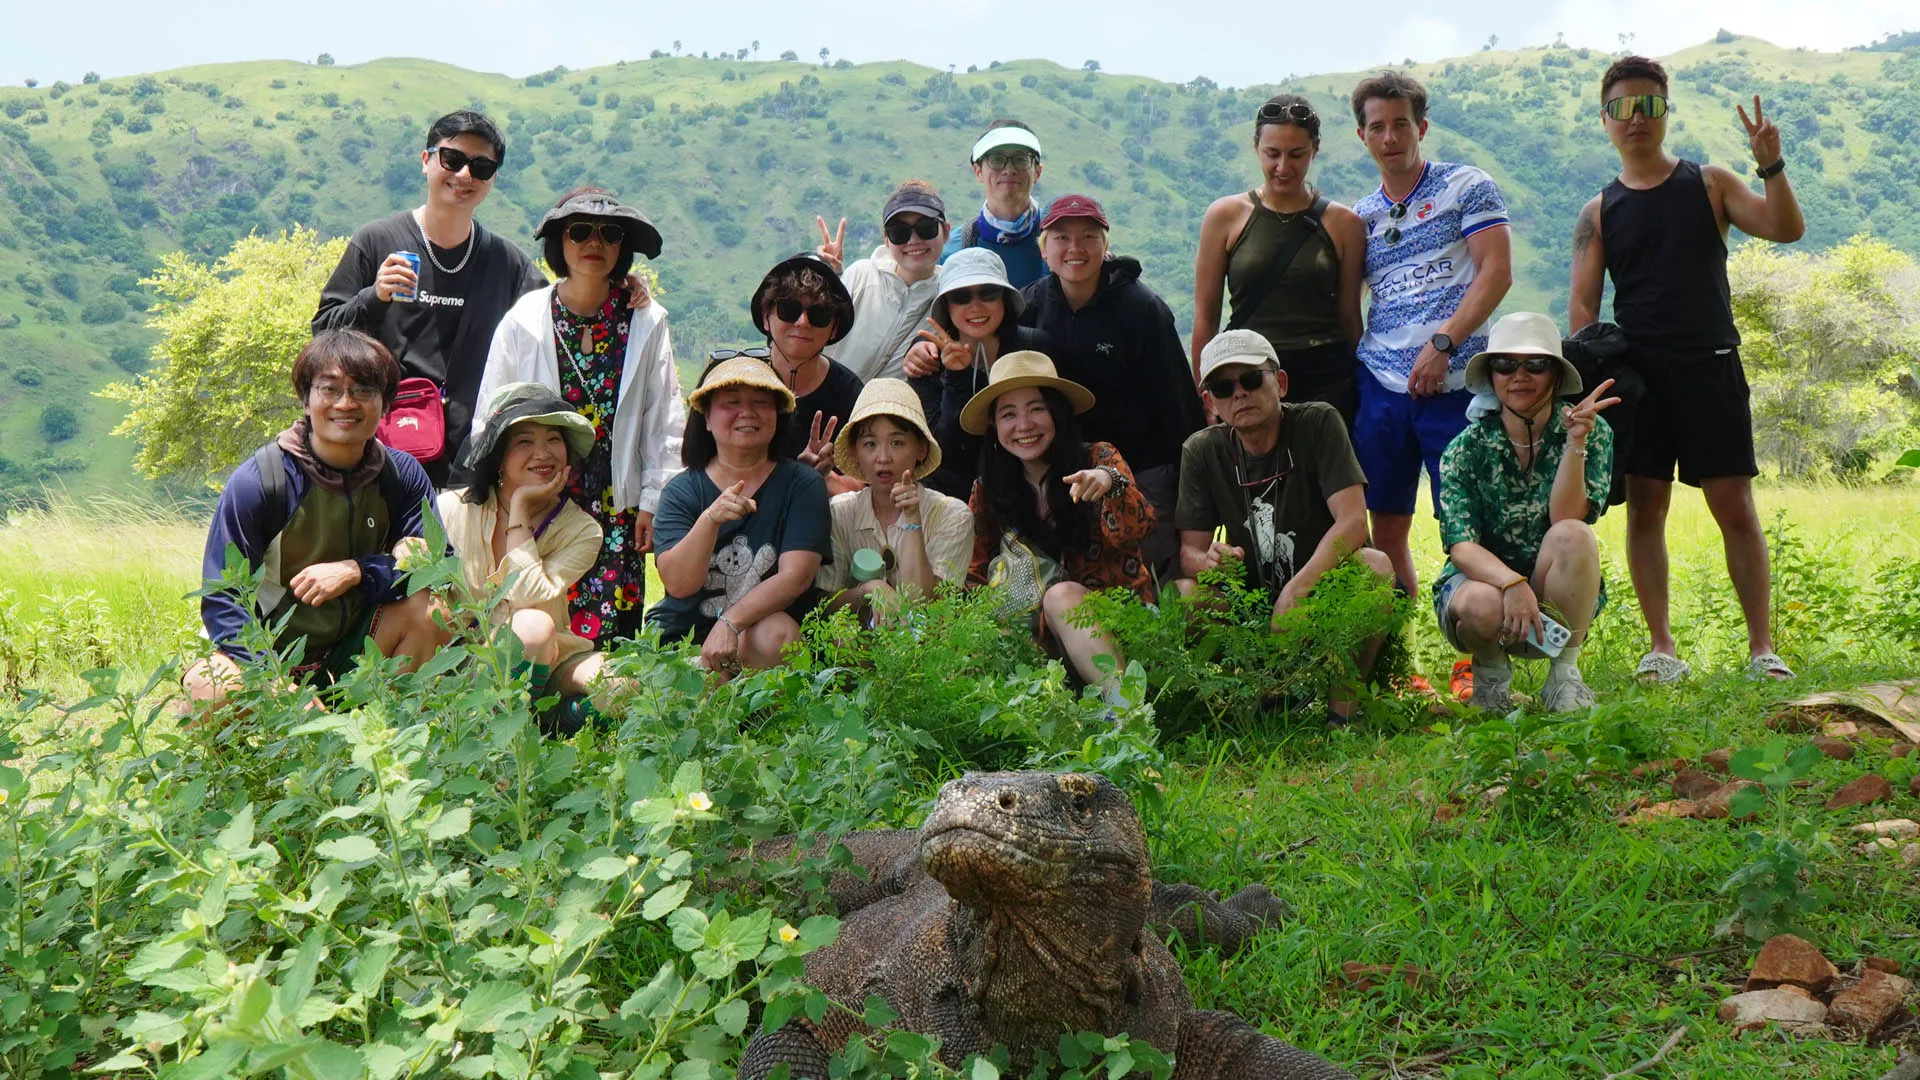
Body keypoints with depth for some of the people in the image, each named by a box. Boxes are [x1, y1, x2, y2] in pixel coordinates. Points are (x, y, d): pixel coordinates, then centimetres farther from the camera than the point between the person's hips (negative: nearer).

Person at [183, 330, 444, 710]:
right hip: (268, 657, -3)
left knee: (433, 607, -22)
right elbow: (221, 599, -16)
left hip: (352, 650, 4)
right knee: (210, 689, -35)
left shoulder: (402, 475, -3)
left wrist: (356, 571, -23)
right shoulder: (256, 481, -14)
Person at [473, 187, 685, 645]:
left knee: (612, 637, -4)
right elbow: (489, 419, 7)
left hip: (618, 507, 0)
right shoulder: (524, 320, 3)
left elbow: (665, 422, 6)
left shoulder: (646, 323, 4)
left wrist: (654, 500, 2)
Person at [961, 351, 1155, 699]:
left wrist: (1110, 481, -35)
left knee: (1061, 595, -33)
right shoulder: (987, 491, 8)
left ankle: (1124, 703, -46)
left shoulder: (1098, 459, 1)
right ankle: (1125, 703, -40)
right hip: (1042, 628, 2)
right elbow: (974, 575, 13)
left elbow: (1133, 532, -14)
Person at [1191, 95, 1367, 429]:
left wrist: (1360, 394, 8)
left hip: (1325, 382, 1)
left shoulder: (1343, 224, 7)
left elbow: (1349, 317, 10)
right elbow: (1205, 319, 5)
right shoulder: (1225, 216, 5)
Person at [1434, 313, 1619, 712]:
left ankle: (1565, 673, -17)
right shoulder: (1466, 449, -8)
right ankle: (1490, 666, 0)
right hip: (1483, 578, -1)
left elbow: (1565, 520, -20)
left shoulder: (1593, 433, -7)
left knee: (1574, 535, -31)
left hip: (1561, 600, 1)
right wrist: (1511, 584, -36)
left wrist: (1575, 442, -31)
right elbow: (1461, 546, -18)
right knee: (1484, 606, -37)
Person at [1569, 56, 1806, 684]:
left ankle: (1762, 648, 3)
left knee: (1735, 507, -3)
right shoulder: (1600, 212, 10)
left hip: (1710, 367, -1)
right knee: (1645, 508, 0)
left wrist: (1771, 166, -16)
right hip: (1637, 373, 1)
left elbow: (1787, 230, -1)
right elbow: (1582, 304, 4)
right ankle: (1661, 648, 8)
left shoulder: (1709, 184, 10)